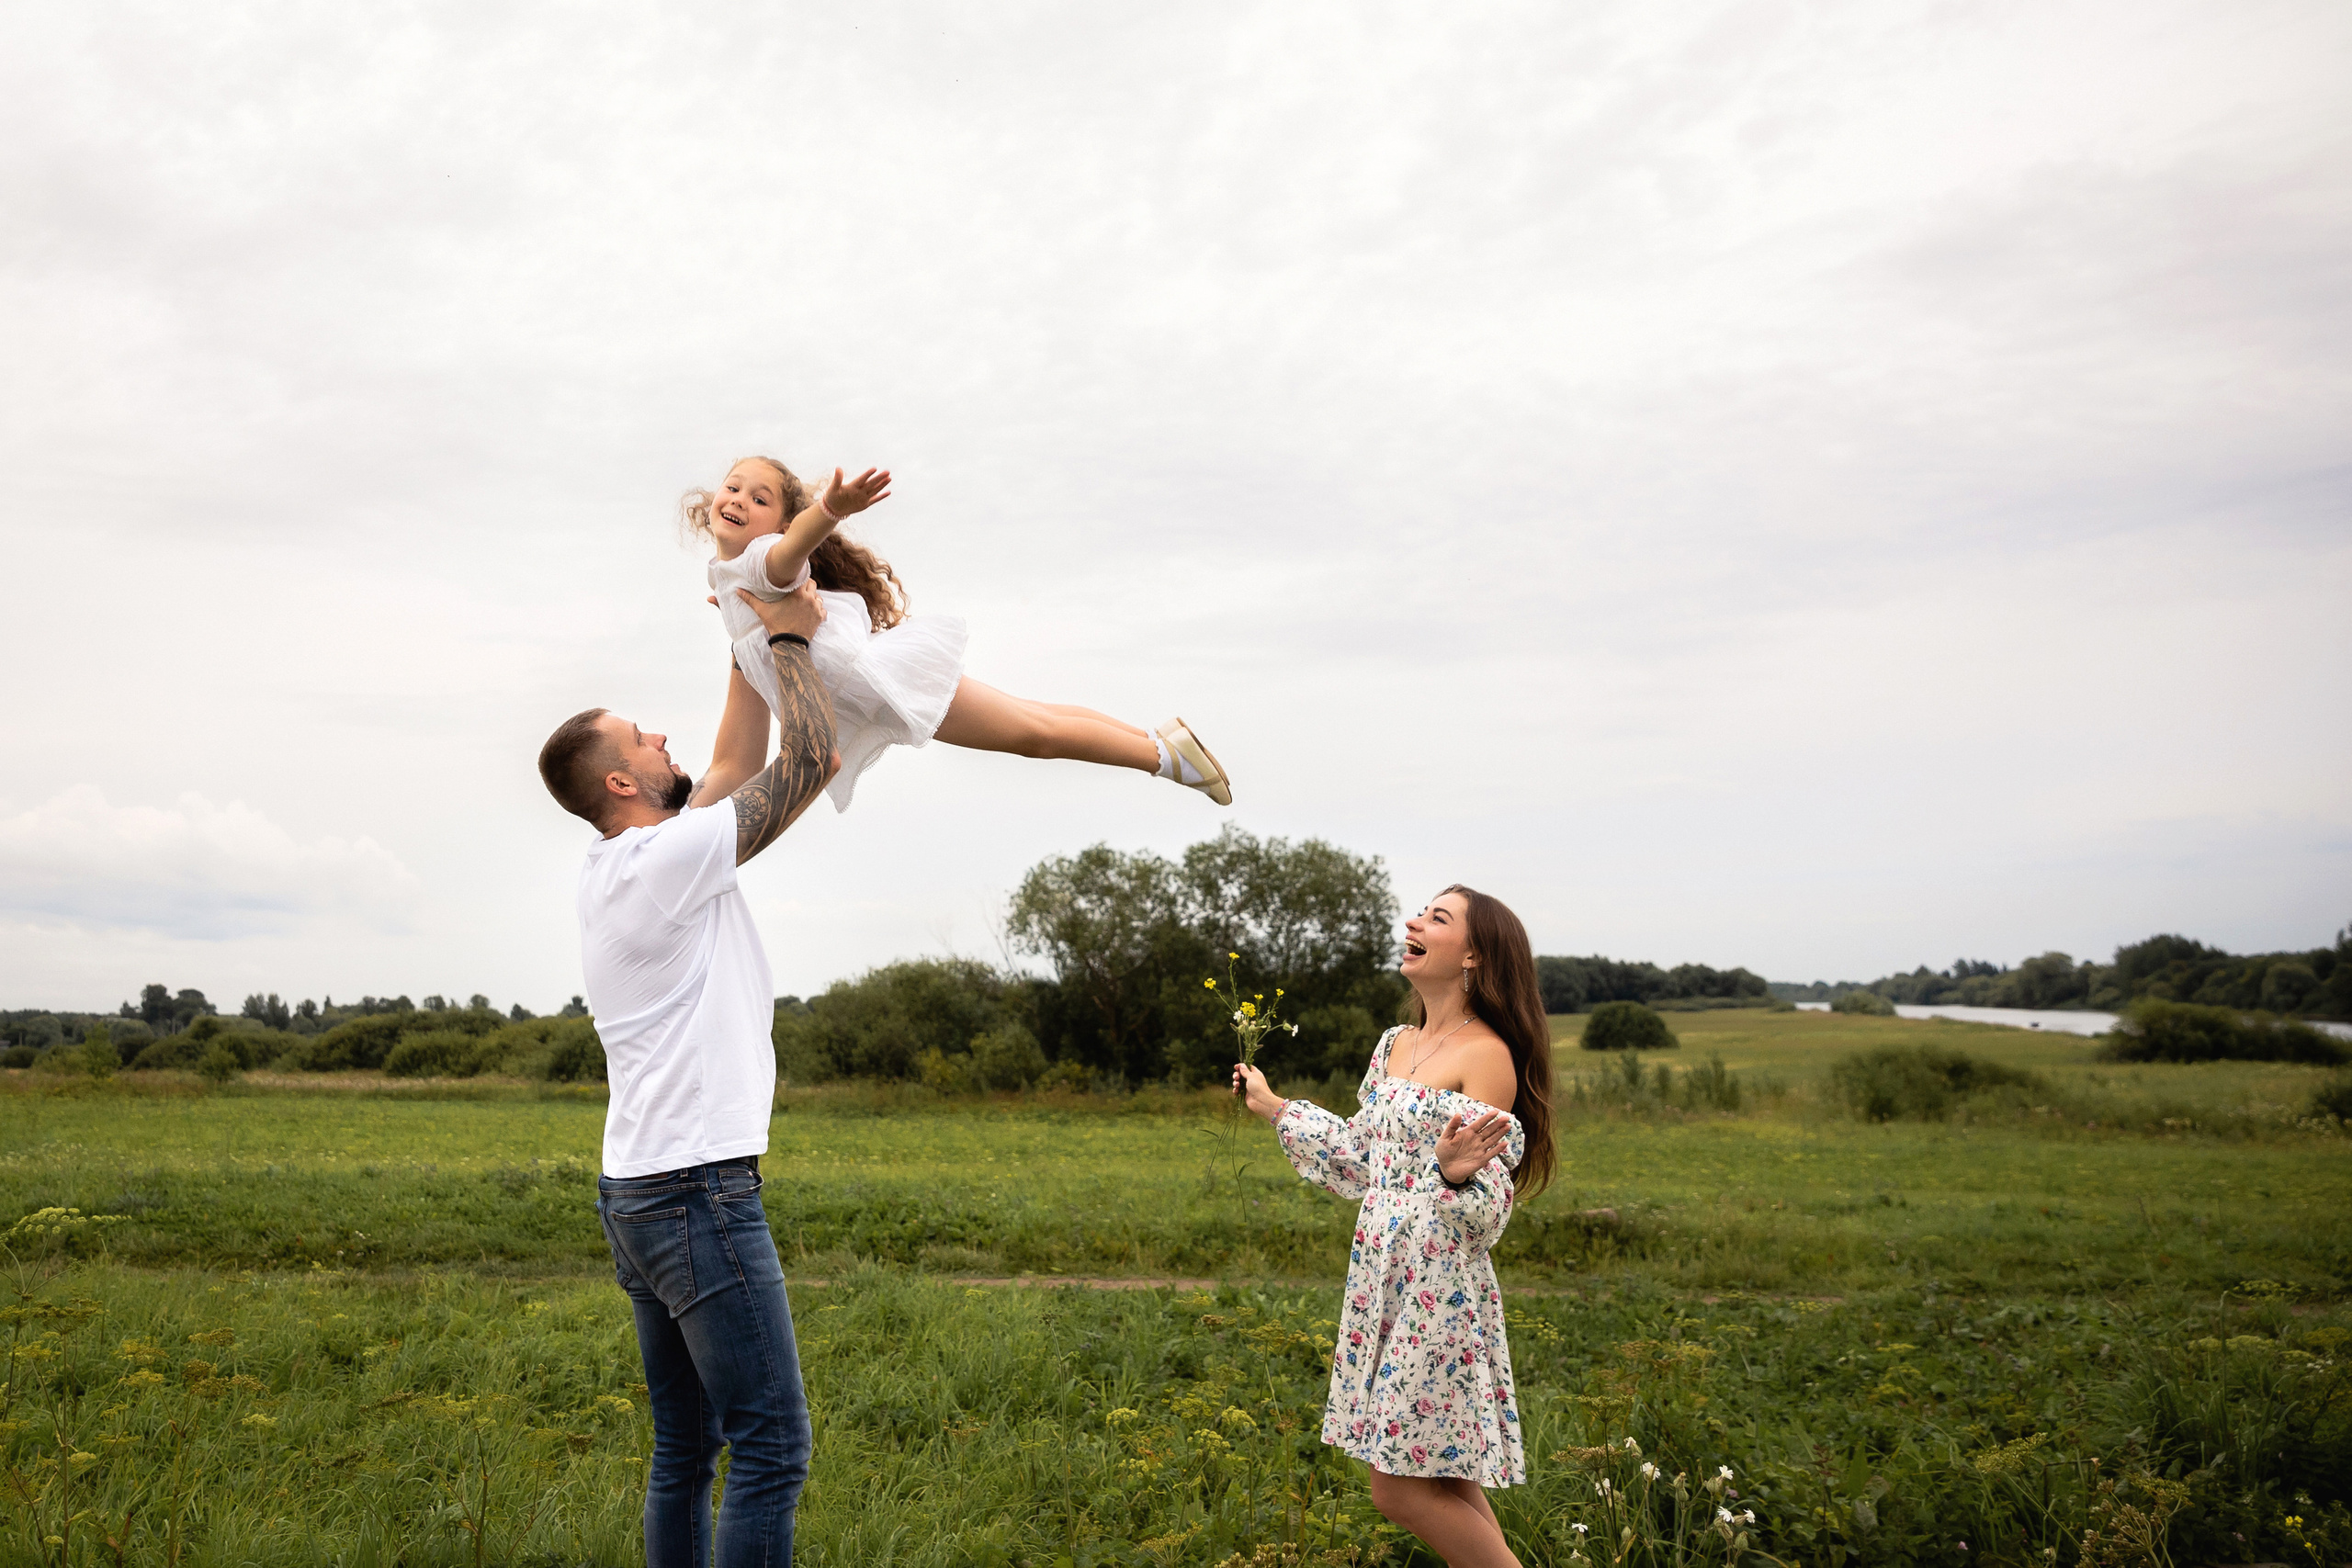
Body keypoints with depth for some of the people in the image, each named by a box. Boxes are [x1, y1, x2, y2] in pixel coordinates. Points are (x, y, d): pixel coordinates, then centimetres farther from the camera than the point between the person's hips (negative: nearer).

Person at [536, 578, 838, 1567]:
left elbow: (736, 765, 23)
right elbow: (811, 757, -10)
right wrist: (788, 639, 3)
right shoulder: (670, 856, -13)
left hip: (637, 1192, 10)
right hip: (700, 1191, -10)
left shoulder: (612, 873, 13)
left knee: (685, 1450, 15)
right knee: (771, 1448, -6)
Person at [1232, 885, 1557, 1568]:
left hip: (1441, 1289, -8)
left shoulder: (1486, 1055, -12)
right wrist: (1277, 1109, 27)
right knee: (1442, 1480, 12)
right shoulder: (1397, 1045, 11)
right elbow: (1361, 1155, 21)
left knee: (1401, 1489, -5)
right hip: (1381, 1280, 8)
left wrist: (1456, 1174, -36)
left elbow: (1485, 1211, -14)